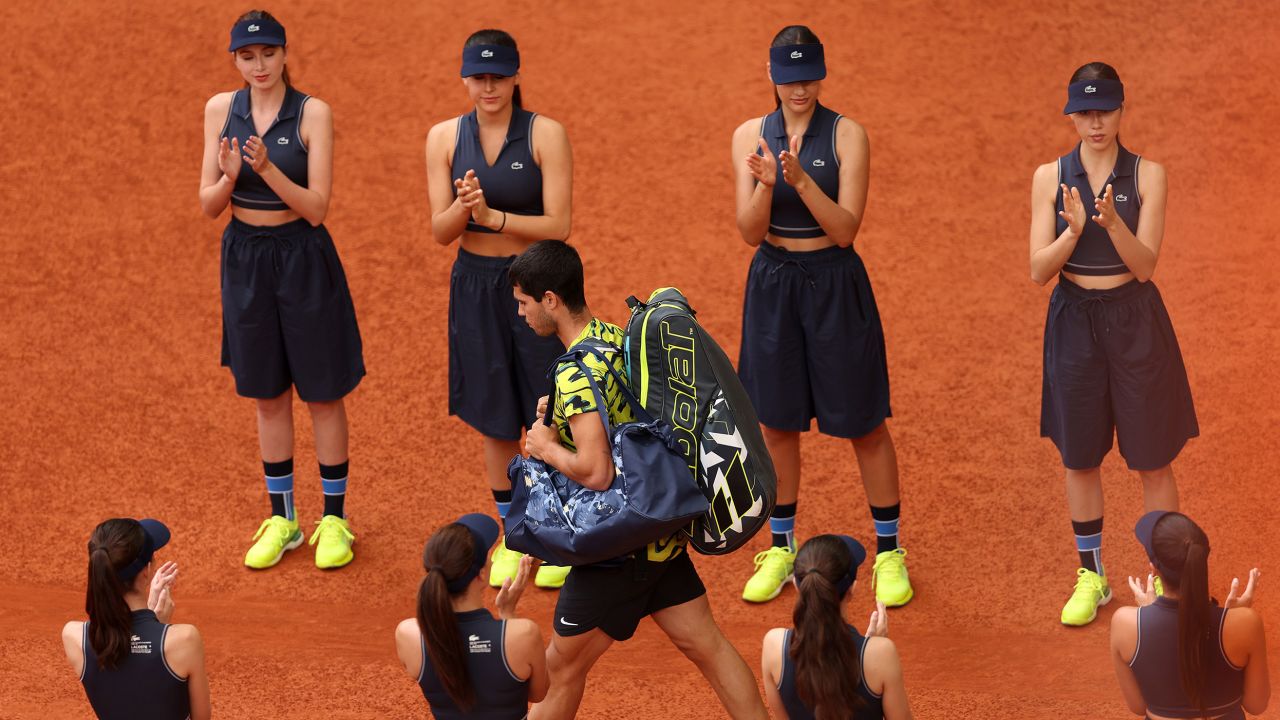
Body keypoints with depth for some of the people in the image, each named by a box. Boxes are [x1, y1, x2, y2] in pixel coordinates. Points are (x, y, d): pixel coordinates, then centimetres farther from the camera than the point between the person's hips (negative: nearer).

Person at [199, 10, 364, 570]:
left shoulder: (313, 113, -11)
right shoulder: (220, 109, 0)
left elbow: (317, 208, -16)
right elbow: (209, 205, 0)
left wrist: (267, 168, -29)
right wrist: (228, 177, -22)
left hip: (303, 258, -3)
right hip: (244, 258, 4)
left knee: (322, 392, 5)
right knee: (268, 396, 13)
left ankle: (334, 519, 16)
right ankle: (282, 519, 24)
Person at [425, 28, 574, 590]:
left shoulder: (545, 134, -9)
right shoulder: (445, 137, 0)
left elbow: (559, 225, -14)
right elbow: (440, 231, -2)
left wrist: (493, 216, -26)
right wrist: (463, 207, -23)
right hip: (476, 287, 3)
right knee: (494, 421, 11)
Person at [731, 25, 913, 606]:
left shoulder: (846, 135, -7)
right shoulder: (750, 136, 1)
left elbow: (845, 229, -13)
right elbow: (751, 232, -4)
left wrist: (800, 179, -27)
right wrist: (765, 183, -24)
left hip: (836, 285, -3)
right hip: (773, 285, 3)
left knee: (864, 423, 2)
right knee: (777, 421, 9)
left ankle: (889, 552, 13)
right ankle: (781, 550, 22)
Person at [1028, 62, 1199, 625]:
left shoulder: (1148, 176, -5)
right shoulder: (1051, 177, -1)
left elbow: (1144, 266, -12)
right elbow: (1039, 271, -6)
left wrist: (1113, 222, -29)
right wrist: (1074, 230, -24)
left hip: (1135, 323, -1)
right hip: (1074, 322, 2)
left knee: (1153, 459, 3)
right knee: (1079, 458, 10)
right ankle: (1091, 576, 24)